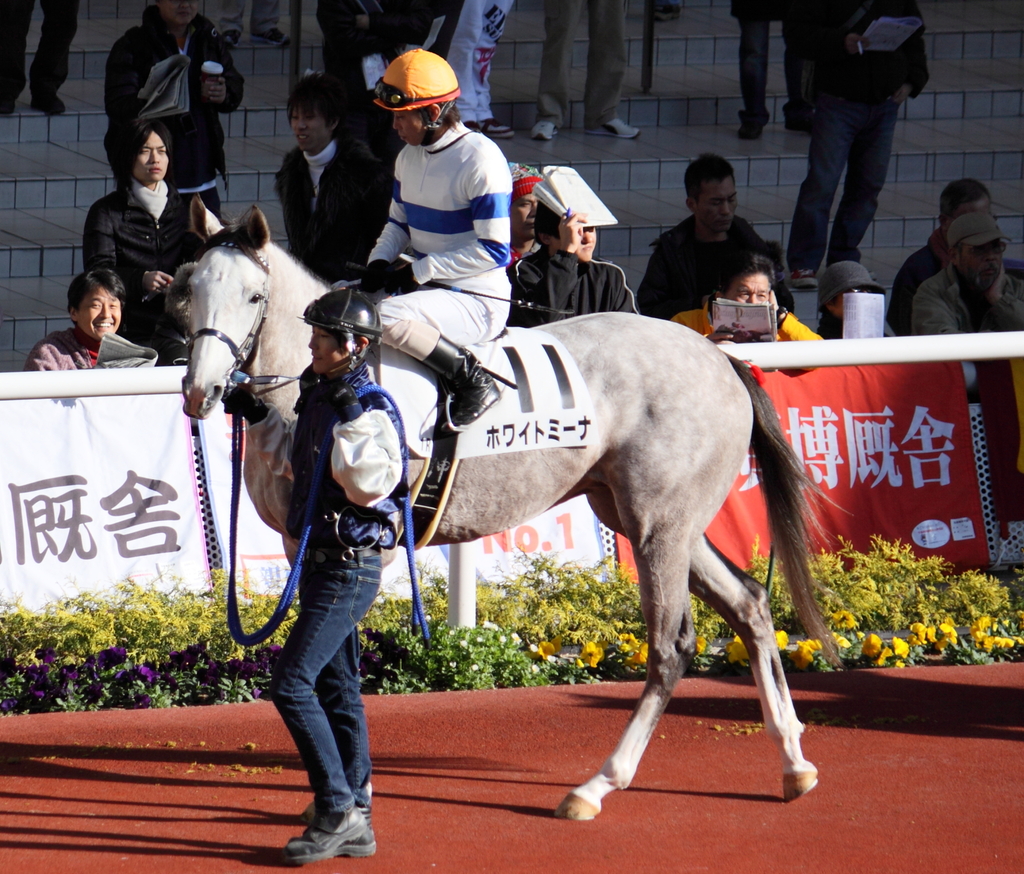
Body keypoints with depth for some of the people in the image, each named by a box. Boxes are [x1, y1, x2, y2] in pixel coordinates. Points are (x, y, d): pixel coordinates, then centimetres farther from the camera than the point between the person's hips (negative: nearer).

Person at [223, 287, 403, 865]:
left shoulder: (371, 410, -17)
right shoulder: (320, 397, 11)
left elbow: (370, 484, -28)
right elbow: (296, 461, 29)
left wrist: (352, 423, -29)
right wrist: (258, 418, 22)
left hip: (349, 568, -10)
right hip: (322, 560, 10)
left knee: (292, 684, -14)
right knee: (337, 689, 12)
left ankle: (337, 811, -8)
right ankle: (354, 822, 18)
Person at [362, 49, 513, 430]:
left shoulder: (481, 159, -19)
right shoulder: (409, 157, 8)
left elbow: (493, 252, -21)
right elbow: (398, 223, 21)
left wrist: (420, 270, -20)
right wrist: (380, 262, -1)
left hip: (478, 301, -9)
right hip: (426, 285, 9)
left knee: (386, 318, -34)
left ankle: (473, 380, -19)